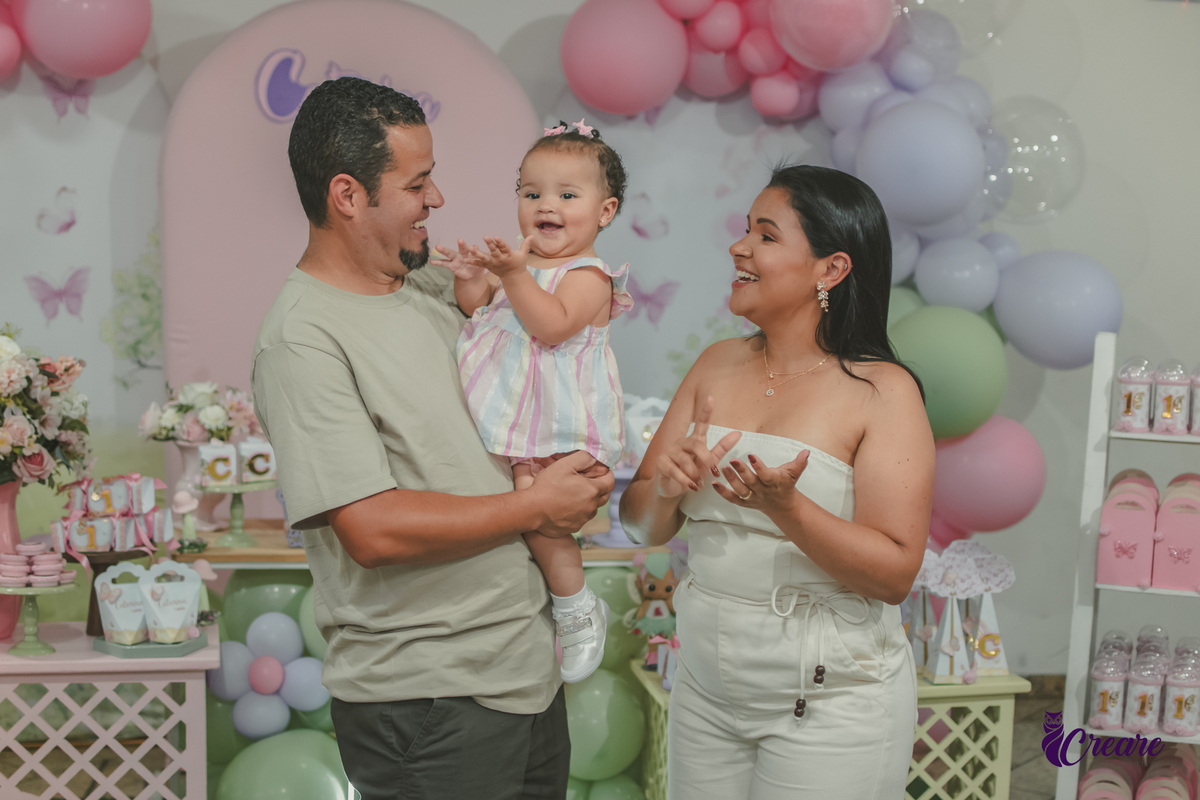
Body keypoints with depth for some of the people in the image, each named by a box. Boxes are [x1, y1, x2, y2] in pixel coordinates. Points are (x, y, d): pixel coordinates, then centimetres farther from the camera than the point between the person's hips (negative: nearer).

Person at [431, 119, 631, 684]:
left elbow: (553, 326, -26)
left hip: (555, 424, -8)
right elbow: (479, 310, 17)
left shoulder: (589, 275, -11)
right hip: (509, 411, 8)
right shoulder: (523, 262, 13)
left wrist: (514, 276, -32)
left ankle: (579, 611, 6)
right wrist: (470, 279, -2)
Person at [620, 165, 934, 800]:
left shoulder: (883, 392, -12)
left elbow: (895, 574, -16)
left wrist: (785, 507, -29)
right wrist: (666, 486, -16)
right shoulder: (719, 364, 4)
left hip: (831, 703, -5)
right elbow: (643, 525, 6)